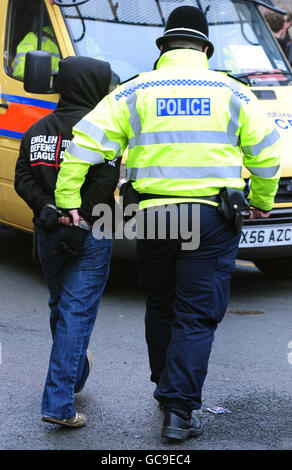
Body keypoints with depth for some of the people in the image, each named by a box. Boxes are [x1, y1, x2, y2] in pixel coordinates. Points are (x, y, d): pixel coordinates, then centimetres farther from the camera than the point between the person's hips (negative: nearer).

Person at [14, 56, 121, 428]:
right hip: (90, 237, -6)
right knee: (76, 313, -5)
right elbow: (106, 179, -20)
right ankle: (58, 403, -10)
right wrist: (82, 220, -13)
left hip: (48, 233, 6)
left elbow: (23, 179, 3)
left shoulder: (37, 130, 10)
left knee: (60, 308, 22)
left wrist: (48, 210, -5)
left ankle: (74, 372, 43)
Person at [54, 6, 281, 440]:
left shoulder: (133, 92, 5)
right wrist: (263, 201, 25)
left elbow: (85, 142, -4)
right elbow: (266, 155, 9)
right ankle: (180, 409, -5)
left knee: (161, 309, 19)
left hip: (153, 214, 2)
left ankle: (167, 390, 33)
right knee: (197, 316, 2)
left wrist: (68, 200, -1)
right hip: (212, 219, -1)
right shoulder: (232, 93, 5)